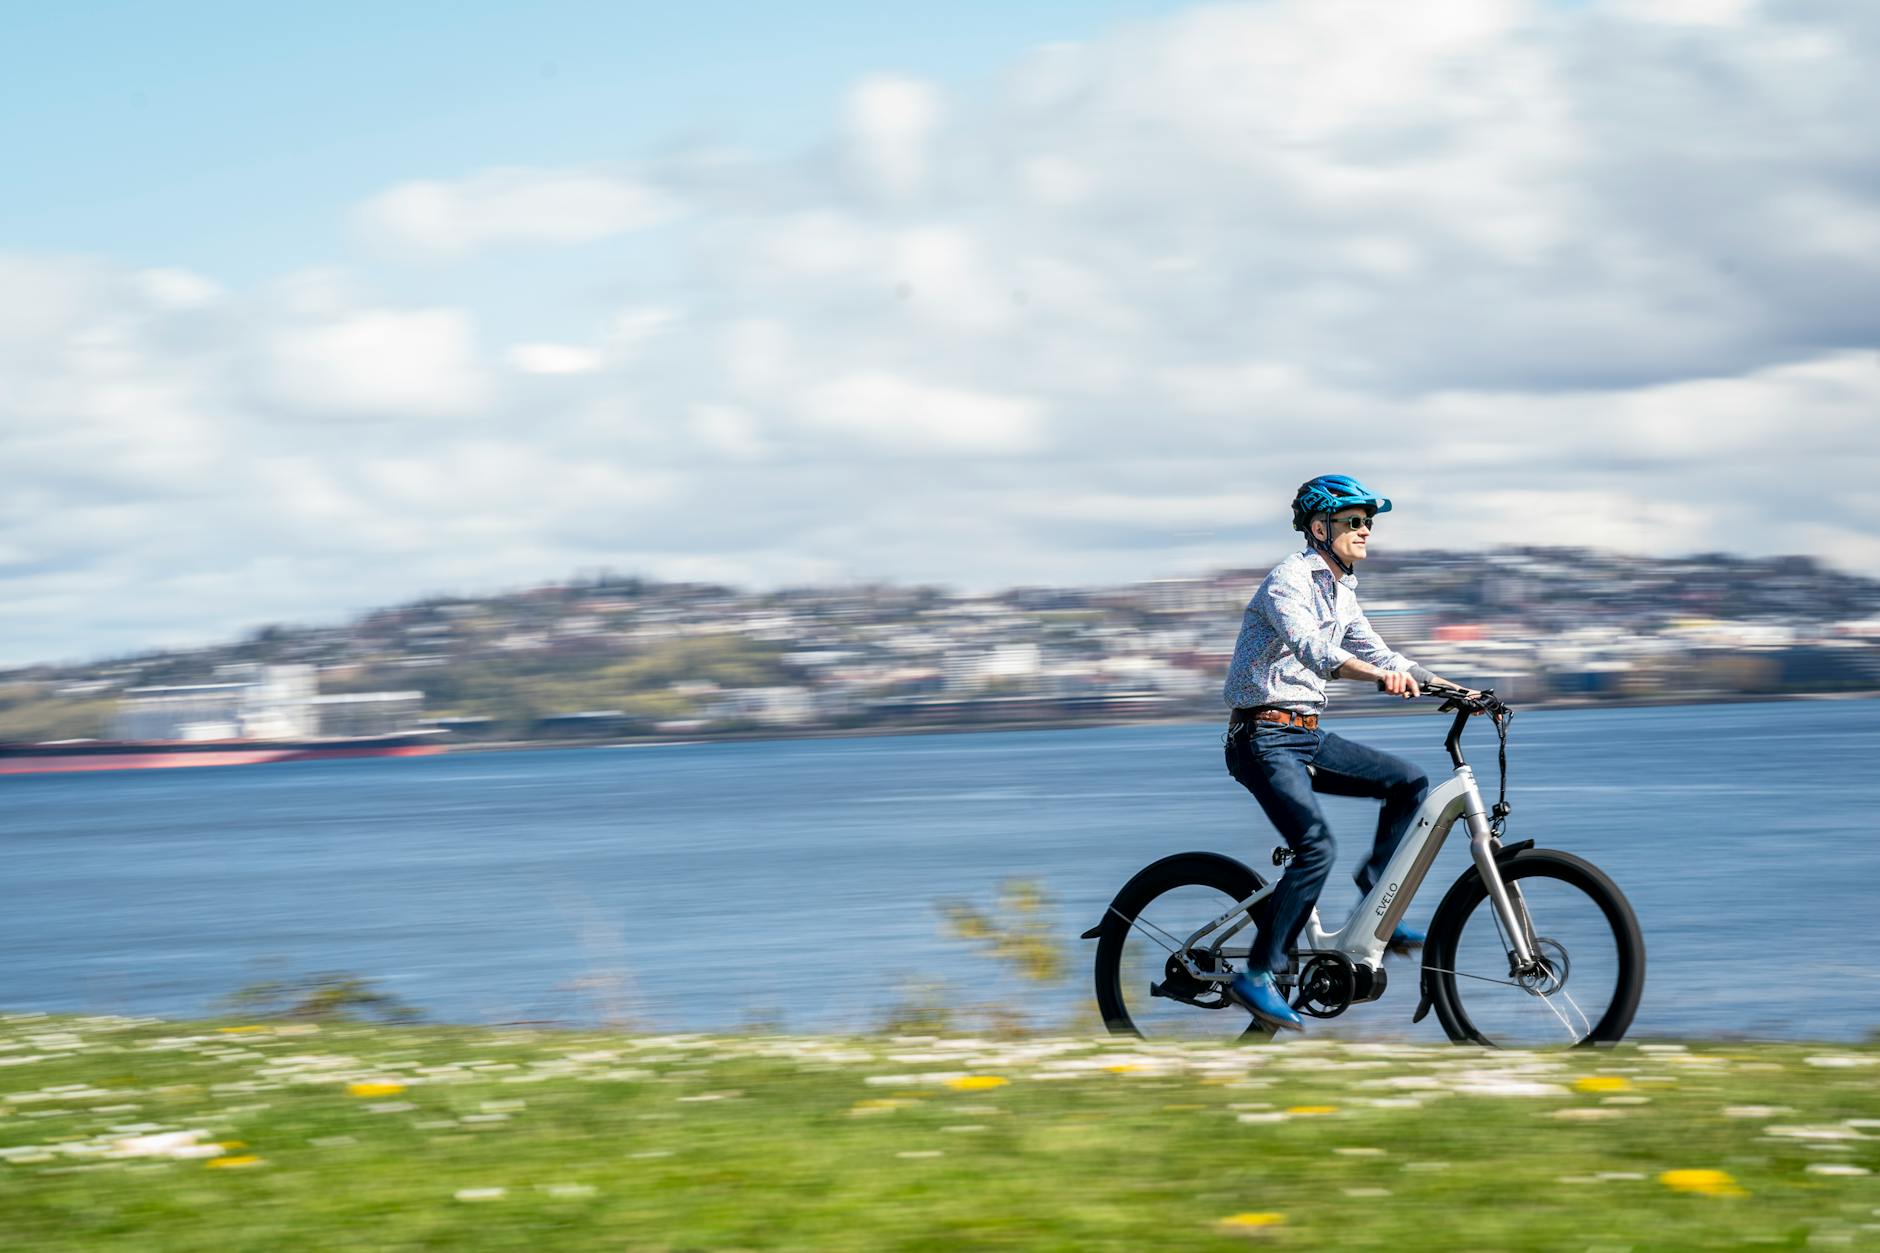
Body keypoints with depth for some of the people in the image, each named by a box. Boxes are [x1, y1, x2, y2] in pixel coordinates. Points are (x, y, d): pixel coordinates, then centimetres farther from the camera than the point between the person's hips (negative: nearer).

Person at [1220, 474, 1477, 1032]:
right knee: (1316, 847, -23)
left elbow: (1376, 653, 20)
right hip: (1265, 739, -9)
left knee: (1409, 783, 2)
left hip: (1308, 735, 9)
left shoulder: (1341, 591, 14)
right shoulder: (1289, 580, -14)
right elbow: (1309, 646, -32)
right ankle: (1257, 975, -17)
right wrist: (1382, 674, -48)